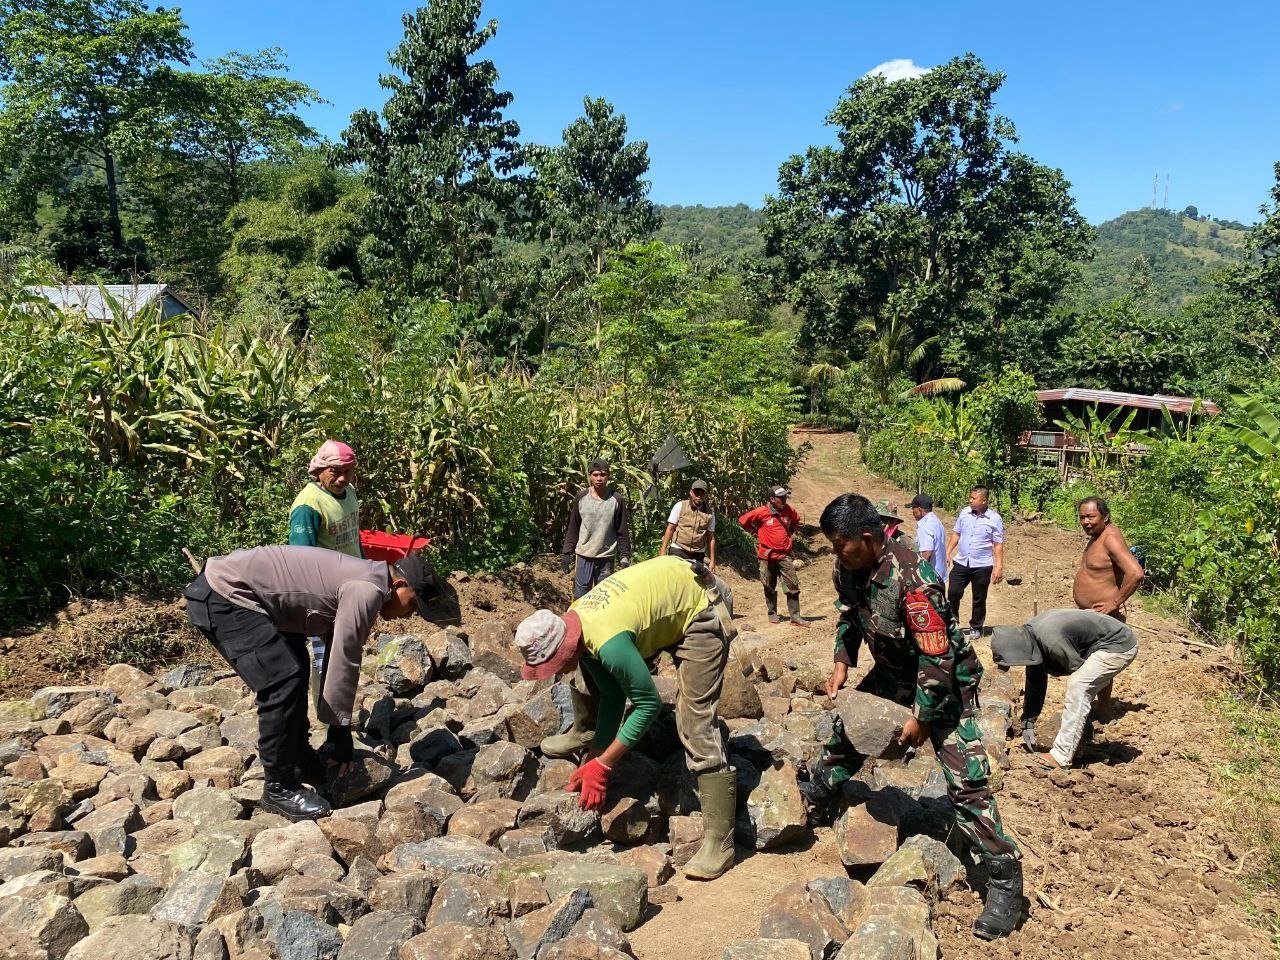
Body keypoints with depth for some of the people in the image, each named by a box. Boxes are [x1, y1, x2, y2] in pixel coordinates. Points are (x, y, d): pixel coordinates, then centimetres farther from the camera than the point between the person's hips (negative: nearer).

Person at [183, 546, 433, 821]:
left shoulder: (360, 579, 13)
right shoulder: (367, 590, -18)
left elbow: (338, 655, 20)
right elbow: (343, 664, -16)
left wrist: (338, 725, 23)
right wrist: (340, 731, -6)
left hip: (227, 586, 11)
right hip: (221, 597, -11)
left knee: (294, 669, 21)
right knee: (283, 681, -16)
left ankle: (300, 760, 32)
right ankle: (279, 788, -2)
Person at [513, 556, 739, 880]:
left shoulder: (609, 643, -34)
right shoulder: (573, 621, -8)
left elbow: (649, 704, -23)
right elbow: (612, 696, 1)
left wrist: (601, 765, -17)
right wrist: (595, 756, 0)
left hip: (702, 607, -9)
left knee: (695, 719, -16)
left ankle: (719, 842, -12)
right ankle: (585, 734, 37)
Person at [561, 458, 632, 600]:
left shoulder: (617, 500, -3)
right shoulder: (581, 497, 1)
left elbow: (623, 532, 2)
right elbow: (573, 528, 7)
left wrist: (624, 557, -2)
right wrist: (566, 553, 4)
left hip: (607, 557, -1)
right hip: (583, 556, 1)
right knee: (580, 597, 3)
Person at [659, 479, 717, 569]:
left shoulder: (710, 513, 4)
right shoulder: (680, 506, -1)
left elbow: (711, 538, 8)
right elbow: (670, 529, 1)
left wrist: (712, 561, 6)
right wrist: (663, 551, -4)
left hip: (698, 554, 2)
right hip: (678, 551, -2)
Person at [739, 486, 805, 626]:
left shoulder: (790, 510, -2)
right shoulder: (761, 512, -12)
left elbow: (796, 521, 22)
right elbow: (743, 520, -1)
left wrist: (790, 533, 11)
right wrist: (756, 533, 3)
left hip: (784, 555, 2)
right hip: (767, 555, -2)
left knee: (793, 586, -6)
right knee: (770, 587, 10)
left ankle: (795, 616, -4)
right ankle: (772, 614, 24)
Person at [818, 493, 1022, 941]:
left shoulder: (913, 579, -36)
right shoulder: (846, 568, -12)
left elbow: (938, 657, -30)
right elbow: (848, 616, 11)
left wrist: (922, 718, -22)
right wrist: (842, 661, -1)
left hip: (945, 679, -7)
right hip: (894, 671, 7)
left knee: (965, 781, -11)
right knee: (845, 730, 15)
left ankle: (1006, 880, 1)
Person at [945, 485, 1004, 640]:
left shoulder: (994, 519, -10)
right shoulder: (964, 513, 0)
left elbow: (998, 544, -8)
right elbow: (956, 533, 10)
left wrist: (999, 567, -12)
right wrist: (948, 552, 3)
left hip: (982, 566, -3)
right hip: (961, 563, 3)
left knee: (979, 599, 10)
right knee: (952, 593, 2)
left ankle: (976, 627, 26)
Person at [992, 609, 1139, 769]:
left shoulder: (1050, 640, -31)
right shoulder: (1029, 634, -3)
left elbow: (1078, 670, -18)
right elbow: (1035, 680, 6)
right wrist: (1028, 723, 7)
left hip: (1119, 646, -10)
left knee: (1078, 686, -18)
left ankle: (1061, 756, -17)